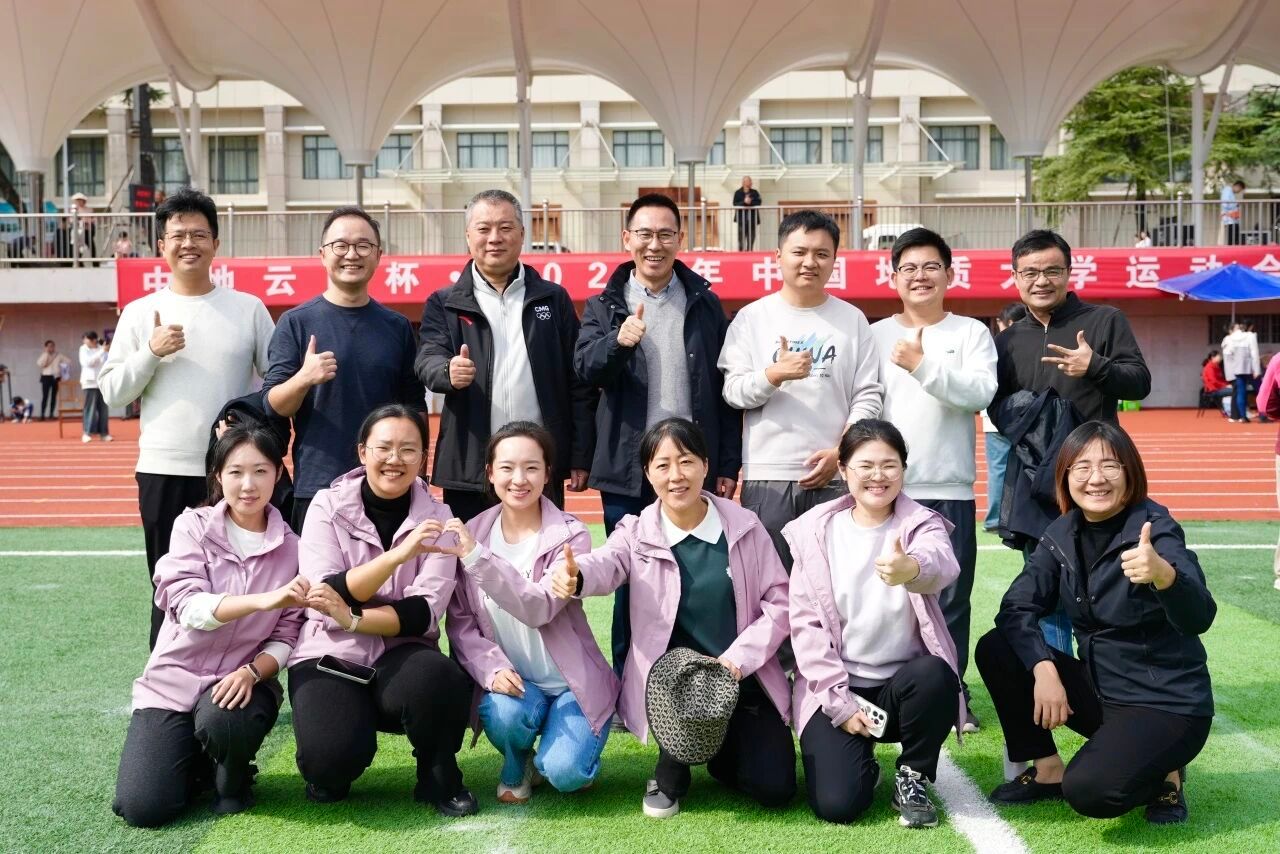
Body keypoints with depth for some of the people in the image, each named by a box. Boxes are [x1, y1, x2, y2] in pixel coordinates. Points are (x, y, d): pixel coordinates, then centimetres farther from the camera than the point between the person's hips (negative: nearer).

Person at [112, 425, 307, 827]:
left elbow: (286, 637, -2)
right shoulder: (193, 526, -7)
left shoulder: (290, 548, -3)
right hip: (173, 680, 0)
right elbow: (189, 608, -22)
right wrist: (265, 599, -38)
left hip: (242, 680, 0)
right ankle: (198, 761, 19)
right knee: (143, 807, -14)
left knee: (222, 720, -36)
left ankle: (233, 778, 0)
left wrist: (251, 672, -23)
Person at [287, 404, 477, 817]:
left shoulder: (435, 516, -1)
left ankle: (439, 779, -4)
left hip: (401, 655, 1)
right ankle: (330, 770, 11)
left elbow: (425, 612, -11)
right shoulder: (328, 506, -4)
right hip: (330, 654, -1)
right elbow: (326, 594, -16)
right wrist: (398, 555, -29)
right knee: (334, 755, -29)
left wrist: (353, 619, -25)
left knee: (441, 681, -34)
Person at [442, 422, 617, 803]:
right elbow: (460, 623, -4)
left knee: (564, 773, -24)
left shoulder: (570, 535, -11)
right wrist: (493, 669, -22)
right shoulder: (470, 535, -2)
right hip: (510, 681, 2)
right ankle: (515, 767, 5)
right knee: (504, 714, -32)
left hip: (571, 682, -2)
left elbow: (540, 609, -26)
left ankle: (550, 756, 15)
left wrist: (477, 557, -34)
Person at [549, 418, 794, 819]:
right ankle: (670, 772, -3)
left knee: (773, 788, -12)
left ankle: (720, 746, 24)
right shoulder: (637, 533, -5)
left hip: (743, 679, 1)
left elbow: (779, 602, -3)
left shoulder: (744, 526, -3)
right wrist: (574, 575, -51)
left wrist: (737, 658, -16)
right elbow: (605, 564, -27)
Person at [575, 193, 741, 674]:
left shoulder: (705, 305, 7)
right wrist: (618, 340, -31)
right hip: (628, 472, 0)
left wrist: (728, 465, 0)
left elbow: (724, 389, 5)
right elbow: (584, 368, -11)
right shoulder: (604, 307, 6)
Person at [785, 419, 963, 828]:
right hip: (837, 688, 0)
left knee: (936, 675, -34)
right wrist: (839, 700, -12)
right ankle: (862, 759, 20)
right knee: (837, 804, -18)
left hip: (904, 682, 0)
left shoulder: (922, 524, -5)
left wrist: (912, 568, -55)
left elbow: (942, 564, -30)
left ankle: (912, 777, -5)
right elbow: (805, 621, -4)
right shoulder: (815, 530, -3)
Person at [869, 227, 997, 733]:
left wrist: (923, 366, -20)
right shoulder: (875, 336, 8)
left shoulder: (971, 333, 5)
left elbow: (980, 393, -11)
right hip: (887, 489, 1)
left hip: (950, 489, -1)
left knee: (950, 600, 5)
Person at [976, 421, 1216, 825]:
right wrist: (1044, 668, -23)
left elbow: (1199, 618, -34)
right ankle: (1047, 769, 7)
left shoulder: (1155, 530, -19)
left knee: (1089, 791, -28)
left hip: (1166, 704, -6)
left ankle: (1162, 773, 5)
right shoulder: (1063, 533, -1)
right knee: (995, 649, -9)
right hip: (1099, 690, 6)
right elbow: (1017, 606, -5)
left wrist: (1163, 575, -56)